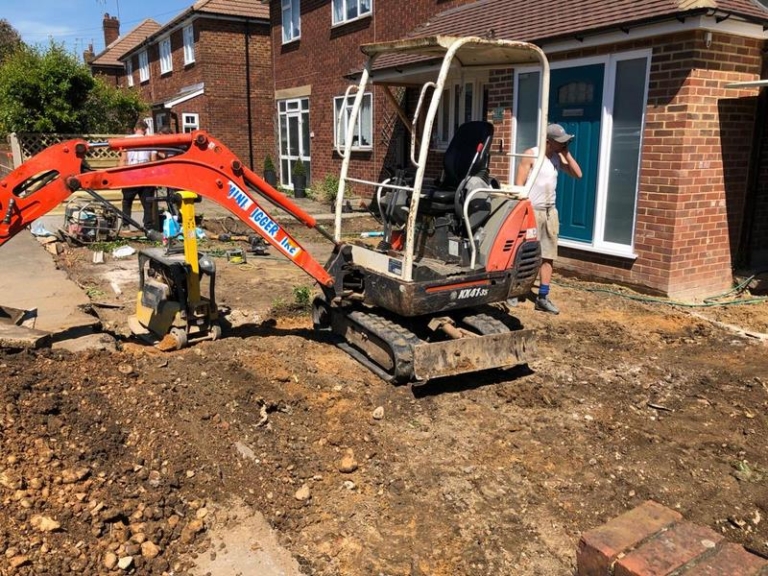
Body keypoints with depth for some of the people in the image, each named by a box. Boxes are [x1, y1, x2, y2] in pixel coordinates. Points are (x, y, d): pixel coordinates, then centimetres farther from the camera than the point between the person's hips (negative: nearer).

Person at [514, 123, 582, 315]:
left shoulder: (558, 157, 11)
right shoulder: (531, 154, -7)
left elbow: (577, 174, 8)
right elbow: (519, 183, -10)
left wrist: (566, 153, -1)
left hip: (550, 211, 6)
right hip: (532, 210, -6)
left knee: (548, 256, 5)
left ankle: (543, 297, 10)